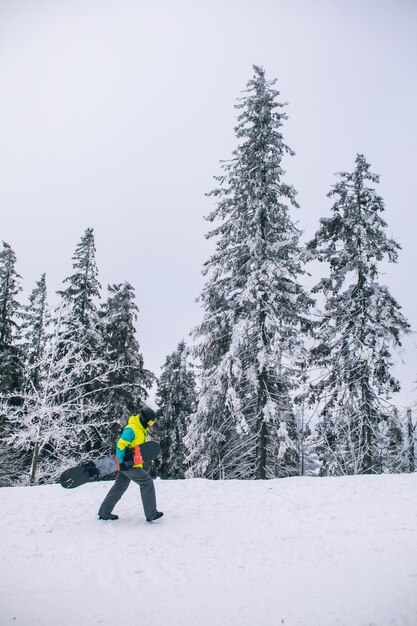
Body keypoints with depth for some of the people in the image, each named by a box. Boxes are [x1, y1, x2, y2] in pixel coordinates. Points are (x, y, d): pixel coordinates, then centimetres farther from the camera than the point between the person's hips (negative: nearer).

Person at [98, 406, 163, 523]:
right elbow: (120, 445, -20)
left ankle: (104, 512, 26)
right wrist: (122, 462, -22)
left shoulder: (142, 430, 13)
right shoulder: (131, 429, -18)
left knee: (119, 487, 16)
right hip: (128, 464, -10)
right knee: (147, 483, -8)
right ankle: (151, 514, -3)